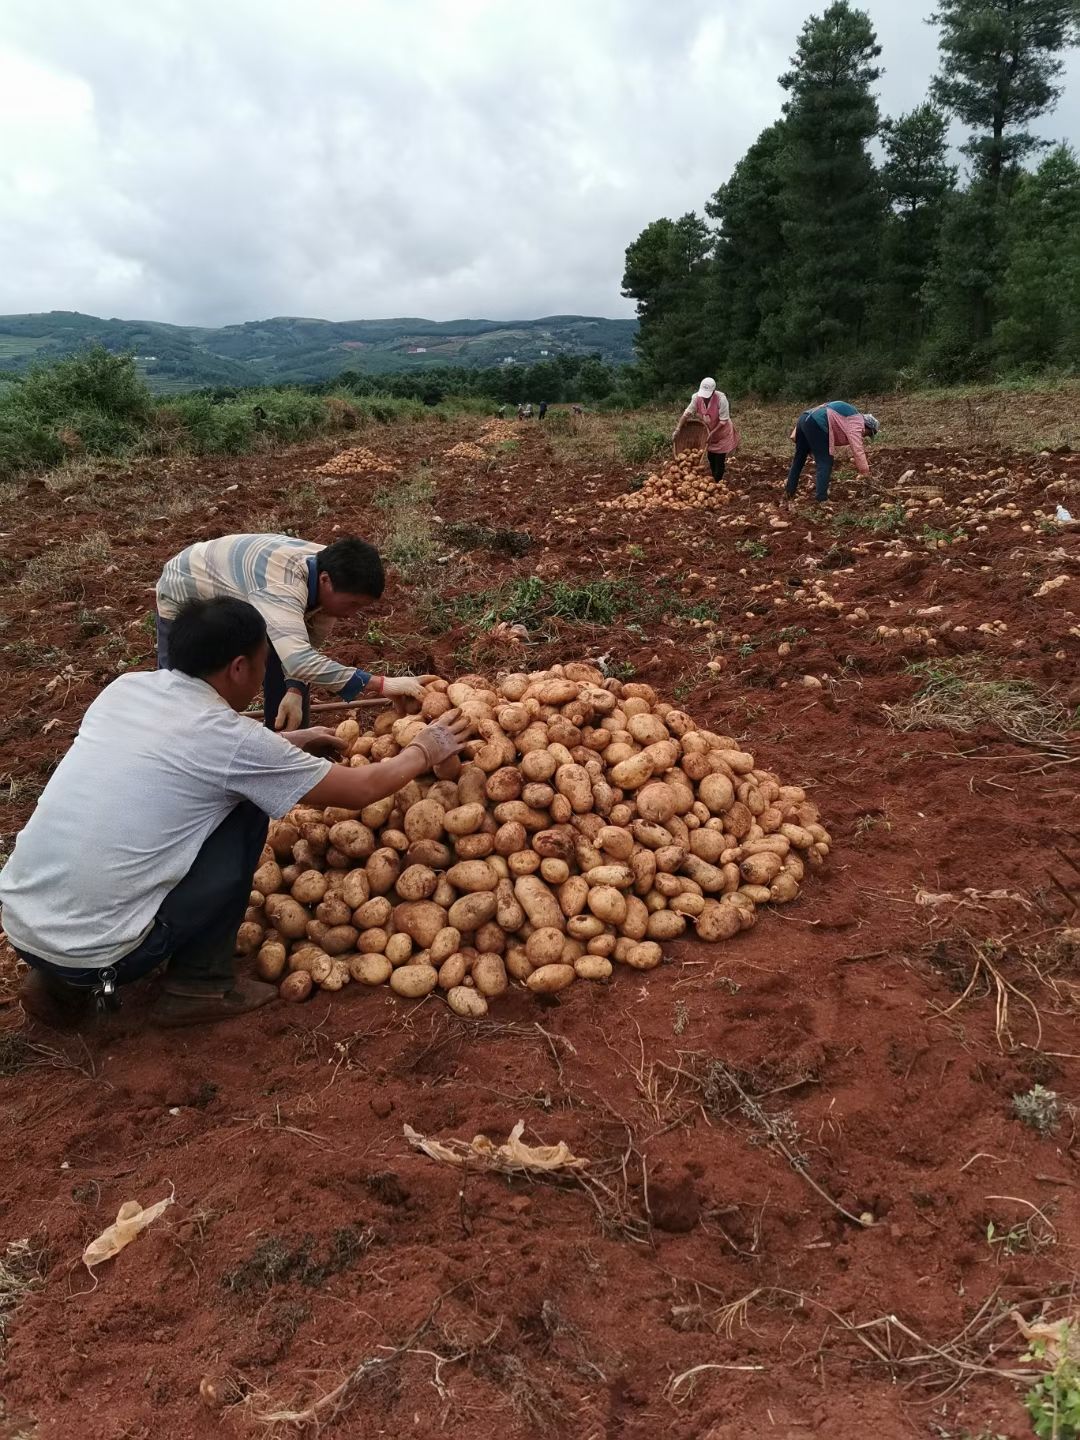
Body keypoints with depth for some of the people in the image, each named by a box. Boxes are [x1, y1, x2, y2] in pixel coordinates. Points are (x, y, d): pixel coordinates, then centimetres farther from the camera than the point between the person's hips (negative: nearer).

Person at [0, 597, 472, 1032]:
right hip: (93, 954, -7)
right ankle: (199, 986, 11)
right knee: (246, 815, 3)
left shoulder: (126, 688, 5)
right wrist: (424, 751, 18)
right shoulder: (230, 738, -13)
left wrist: (290, 742, 32)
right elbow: (362, 789, -1)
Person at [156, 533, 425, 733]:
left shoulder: (331, 575, -22)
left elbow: (307, 646, -12)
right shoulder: (281, 584, -47)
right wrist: (380, 684, -62)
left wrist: (295, 690, -31)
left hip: (242, 600, 6)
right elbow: (299, 659, -60)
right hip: (186, 597, -6)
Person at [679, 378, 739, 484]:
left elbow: (723, 421, -26)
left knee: (719, 460, -2)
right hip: (709, 432, 5)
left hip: (722, 433, -5)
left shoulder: (721, 399, -31)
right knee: (711, 458, 16)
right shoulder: (697, 397, -20)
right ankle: (714, 480, 32)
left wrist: (712, 433, -26)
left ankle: (717, 483, 8)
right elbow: (687, 413, -15)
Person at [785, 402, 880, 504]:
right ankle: (820, 501, -10)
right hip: (816, 424, -10)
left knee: (798, 459, 19)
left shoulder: (852, 417, 28)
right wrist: (866, 472, -7)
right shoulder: (856, 422, -2)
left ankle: (789, 494, 28)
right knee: (825, 463, -6)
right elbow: (857, 449, -9)